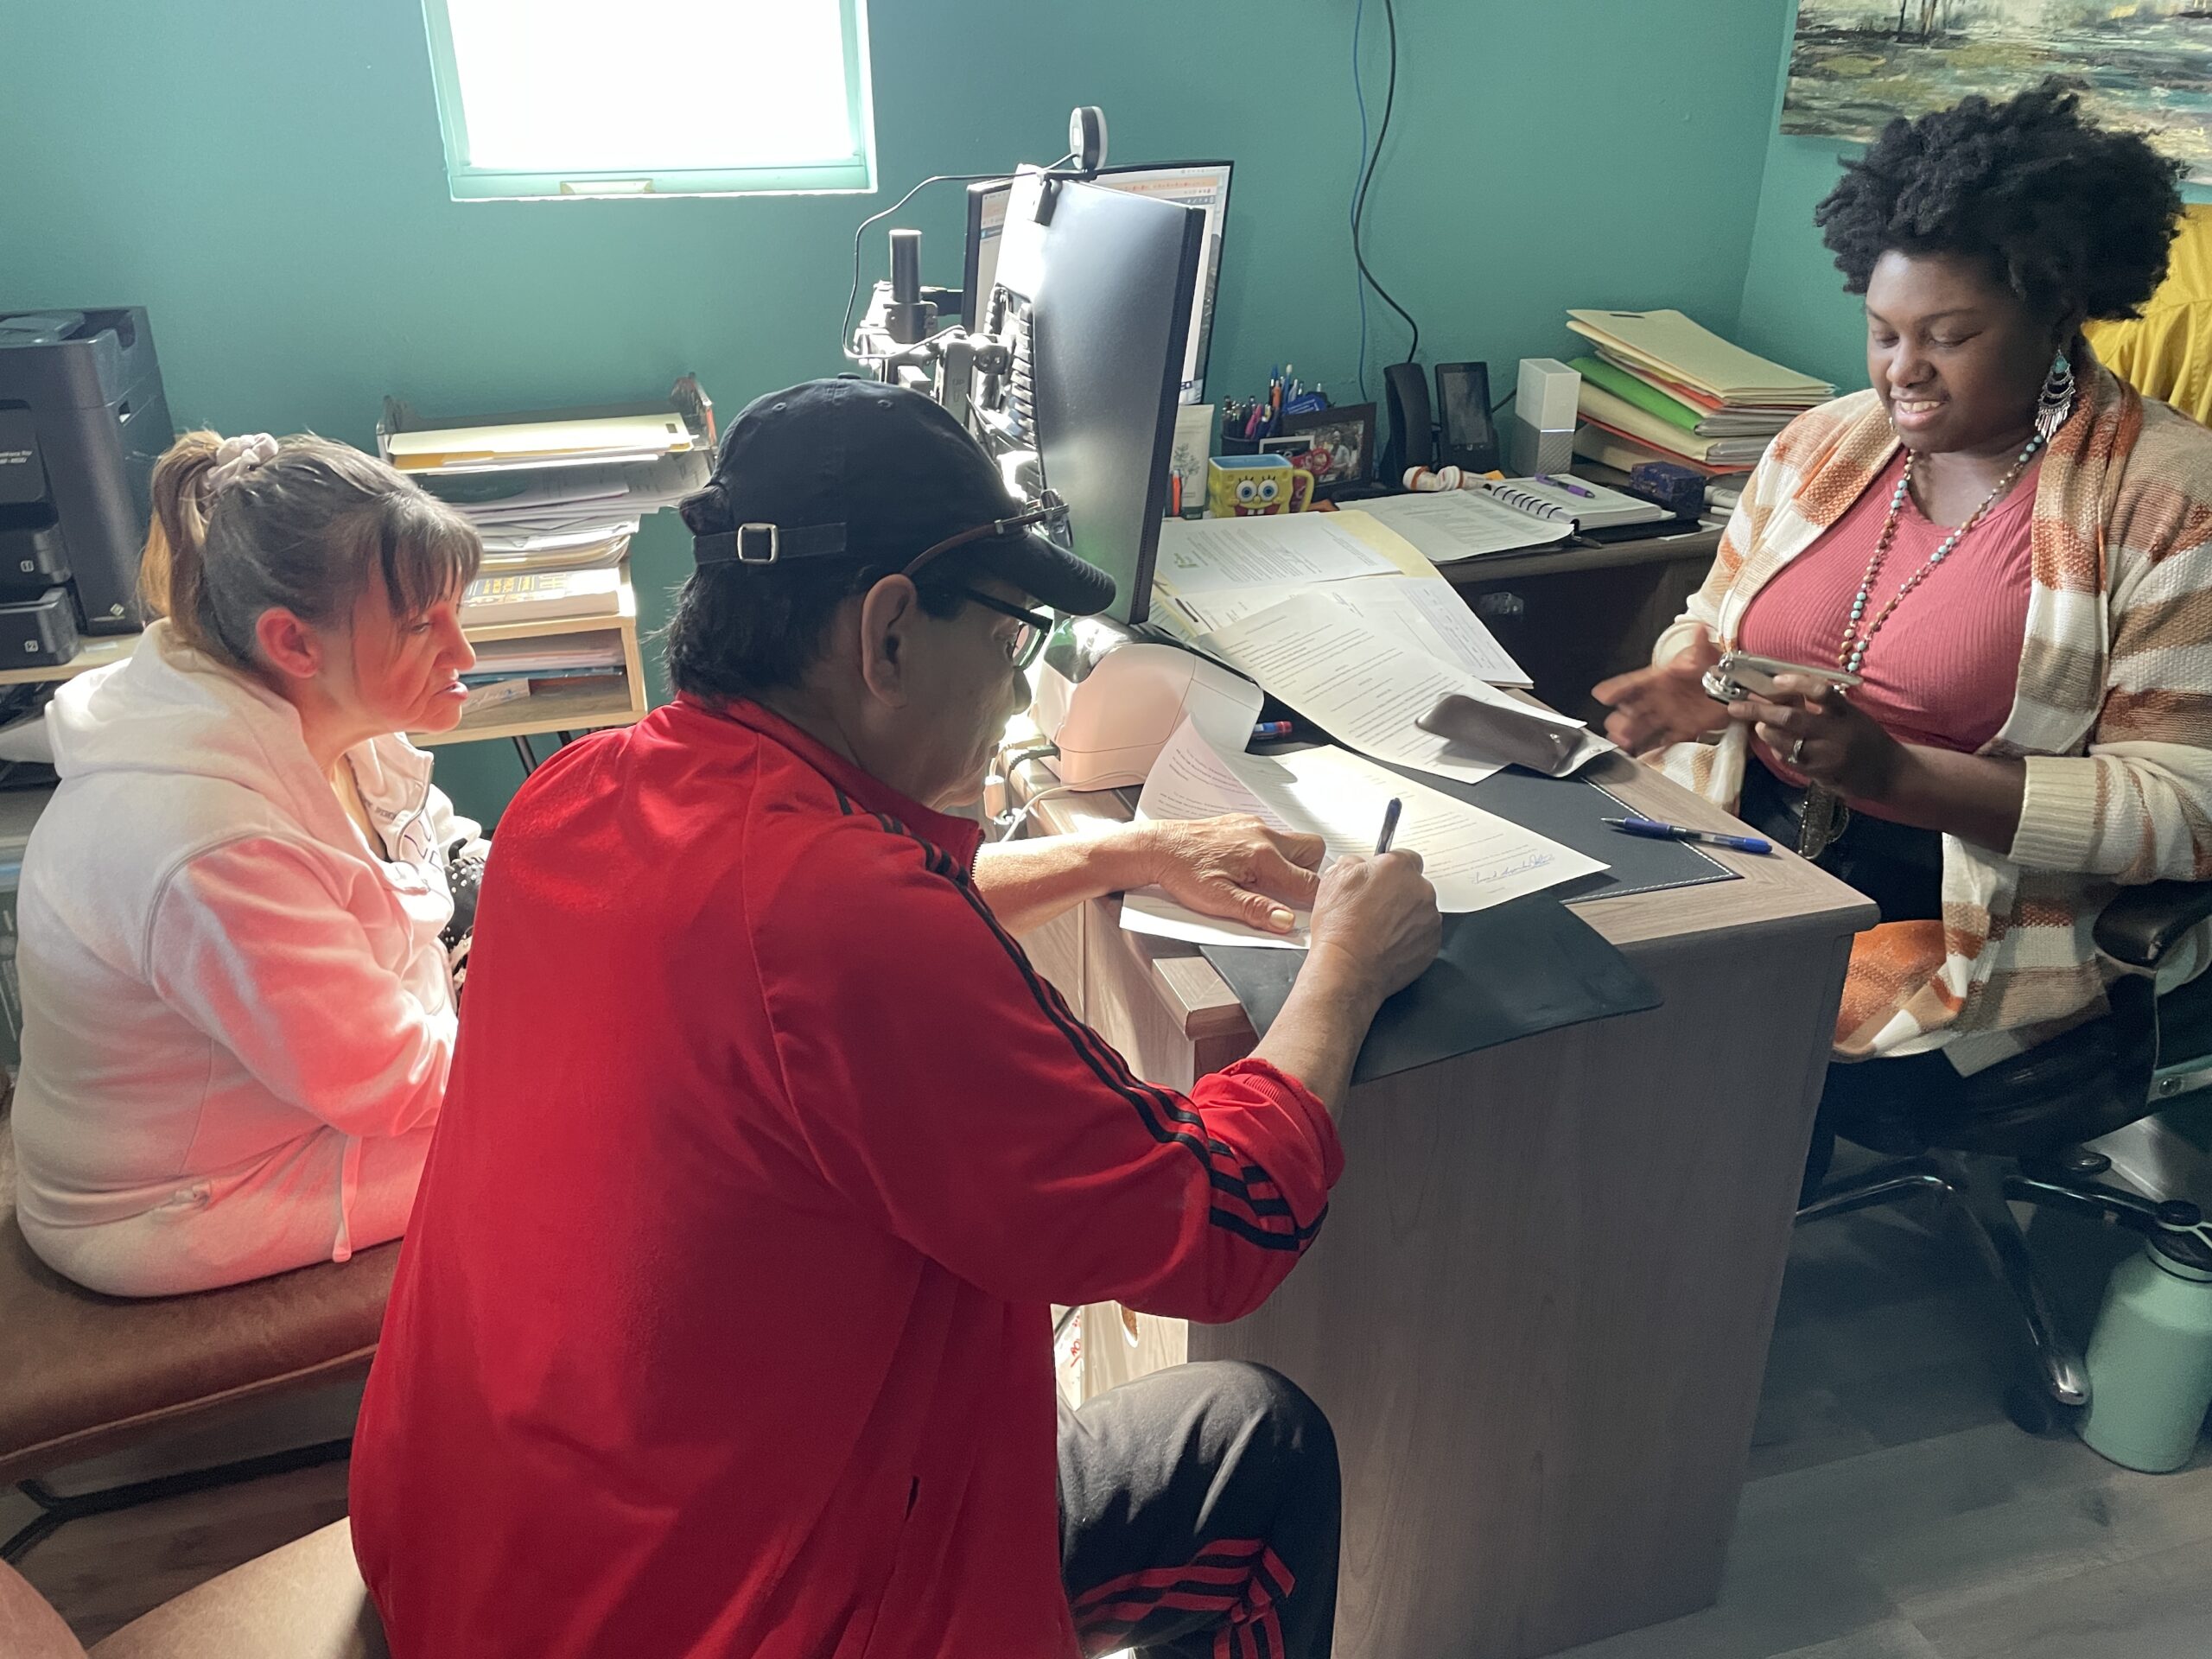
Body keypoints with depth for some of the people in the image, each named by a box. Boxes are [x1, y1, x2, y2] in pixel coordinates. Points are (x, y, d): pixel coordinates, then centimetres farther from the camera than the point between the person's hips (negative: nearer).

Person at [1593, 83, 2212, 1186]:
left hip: (1976, 920, -5)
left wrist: (1896, 771, -23)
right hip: (1742, 839, 5)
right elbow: (1710, 627, 20)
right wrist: (1688, 689, -6)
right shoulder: (1828, 442, 10)